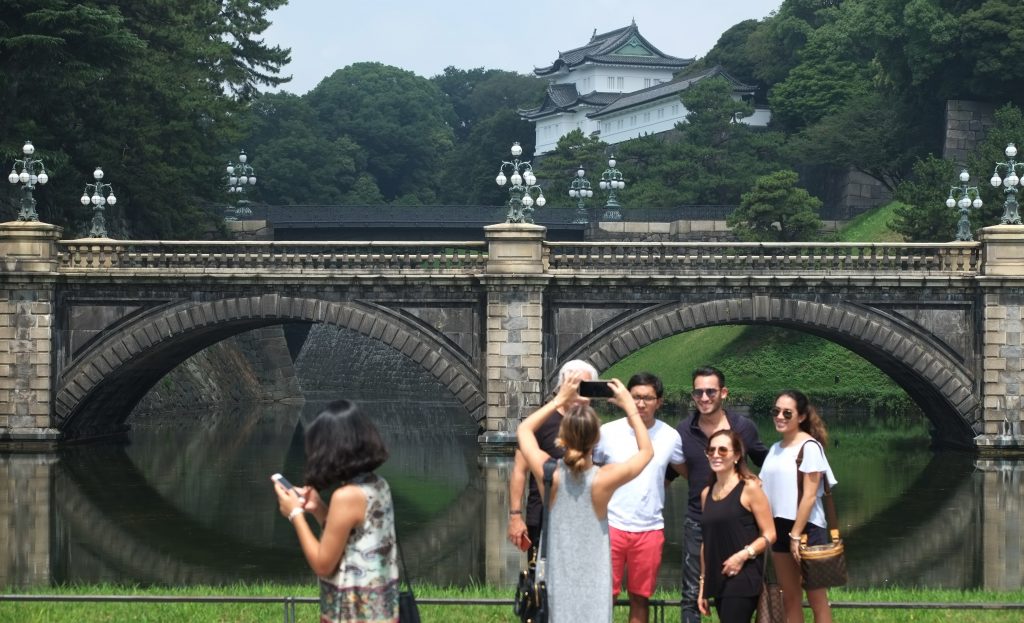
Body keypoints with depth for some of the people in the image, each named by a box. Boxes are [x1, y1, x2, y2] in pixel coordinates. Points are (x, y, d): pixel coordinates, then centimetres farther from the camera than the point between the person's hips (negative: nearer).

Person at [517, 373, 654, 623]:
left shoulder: (549, 473, -14)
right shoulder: (604, 479, -16)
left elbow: (524, 430, 7)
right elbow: (646, 451, 4)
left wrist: (559, 400, 5)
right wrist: (630, 407, 5)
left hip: (555, 572, 1)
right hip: (592, 574, -1)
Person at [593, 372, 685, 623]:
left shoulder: (670, 437, 0)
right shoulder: (607, 433, -4)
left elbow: (685, 470, 16)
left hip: (650, 529, 2)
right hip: (611, 526, -2)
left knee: (640, 597, 10)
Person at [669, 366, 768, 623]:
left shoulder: (744, 428, -5)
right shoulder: (684, 431, -4)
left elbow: (766, 464, 10)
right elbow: (667, 474, 9)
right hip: (697, 523, 0)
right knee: (692, 595, 2)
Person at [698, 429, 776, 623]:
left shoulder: (749, 488, -4)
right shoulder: (707, 494, 14)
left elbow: (769, 534, -6)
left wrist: (744, 555, -19)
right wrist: (703, 582, 17)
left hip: (742, 577, -6)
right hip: (718, 579, 6)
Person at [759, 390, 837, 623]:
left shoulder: (809, 447, -10)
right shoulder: (775, 449, 11)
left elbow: (809, 495, -14)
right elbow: (768, 491, 12)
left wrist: (796, 535, -17)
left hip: (806, 528, -7)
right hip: (780, 527, 7)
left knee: (816, 598, -3)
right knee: (790, 598, 10)